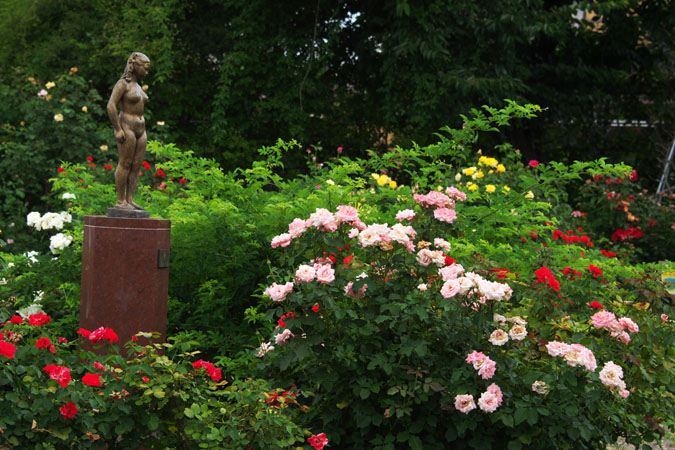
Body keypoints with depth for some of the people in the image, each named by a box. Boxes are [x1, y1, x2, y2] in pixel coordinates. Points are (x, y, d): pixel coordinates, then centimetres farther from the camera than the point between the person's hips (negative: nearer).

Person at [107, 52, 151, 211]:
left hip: (139, 130, 8)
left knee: (136, 165, 2)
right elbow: (111, 106, -17)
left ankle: (129, 200, 1)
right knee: (125, 164, -9)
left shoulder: (137, 86, 18)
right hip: (126, 128, -8)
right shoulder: (122, 84, -8)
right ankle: (120, 201, -6)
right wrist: (118, 129, -21)